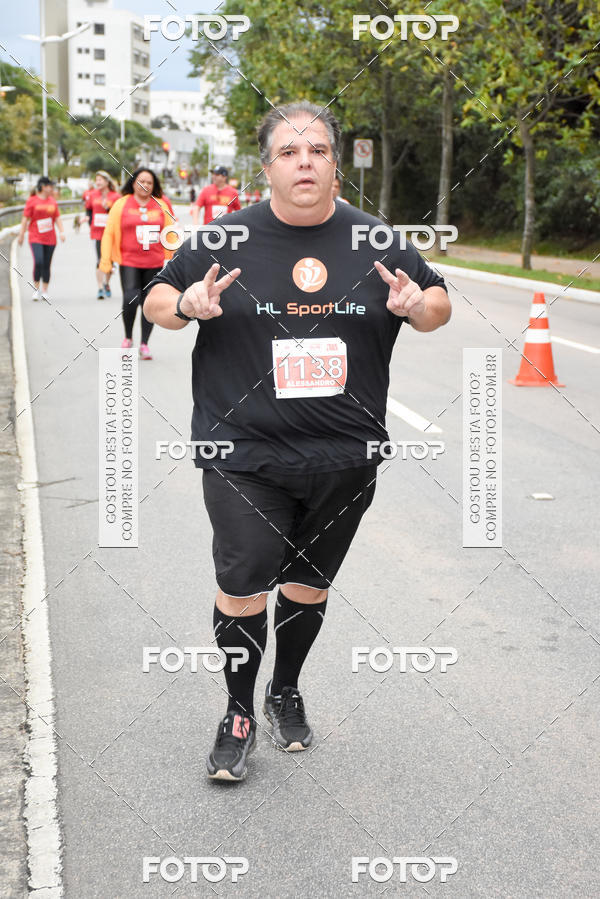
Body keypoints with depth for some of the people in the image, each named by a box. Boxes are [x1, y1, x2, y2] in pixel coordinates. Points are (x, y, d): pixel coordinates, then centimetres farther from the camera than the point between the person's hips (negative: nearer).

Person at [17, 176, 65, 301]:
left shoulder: (52, 201, 11)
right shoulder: (32, 200, -2)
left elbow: (57, 218, 13)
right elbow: (25, 218, 0)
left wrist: (61, 232, 0)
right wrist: (21, 235, 0)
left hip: (50, 239, 4)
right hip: (35, 238, -4)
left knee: (47, 265, 5)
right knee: (38, 262, -18)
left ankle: (44, 291, 15)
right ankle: (36, 289, -4)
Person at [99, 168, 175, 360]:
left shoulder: (161, 206, 8)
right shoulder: (121, 204, 2)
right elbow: (109, 232, 3)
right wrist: (106, 259, -1)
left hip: (154, 264, 3)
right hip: (129, 262, -2)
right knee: (131, 299, -17)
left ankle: (144, 344, 14)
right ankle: (128, 337, 6)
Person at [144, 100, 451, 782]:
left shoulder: (375, 241, 4)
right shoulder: (227, 240, -2)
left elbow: (439, 304, 14)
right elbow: (155, 302, 7)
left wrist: (418, 306, -10)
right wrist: (188, 305, -17)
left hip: (345, 459, 2)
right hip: (245, 453, -2)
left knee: (308, 582, 15)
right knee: (242, 587, -7)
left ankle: (286, 693, 39)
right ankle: (239, 714, 15)